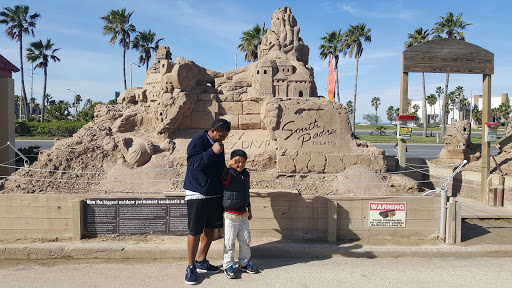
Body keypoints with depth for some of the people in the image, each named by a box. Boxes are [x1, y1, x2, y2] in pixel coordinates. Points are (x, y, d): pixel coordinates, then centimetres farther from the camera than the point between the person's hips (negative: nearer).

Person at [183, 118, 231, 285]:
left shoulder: (219, 145, 12)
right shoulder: (197, 142, -11)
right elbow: (194, 163, -24)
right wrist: (212, 152, -30)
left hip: (215, 195, 8)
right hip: (197, 195, -7)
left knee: (210, 229, 13)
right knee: (195, 232, -2)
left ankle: (201, 261, 29)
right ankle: (191, 267, 13)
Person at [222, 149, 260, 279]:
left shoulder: (246, 174, 8)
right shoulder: (229, 174, -12)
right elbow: (224, 175, -38)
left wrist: (249, 209, 21)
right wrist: (228, 165, -58)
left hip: (243, 215, 6)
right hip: (230, 216, -6)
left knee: (245, 240, 15)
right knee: (229, 242, 3)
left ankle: (244, 263, 31)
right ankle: (228, 266, 19)